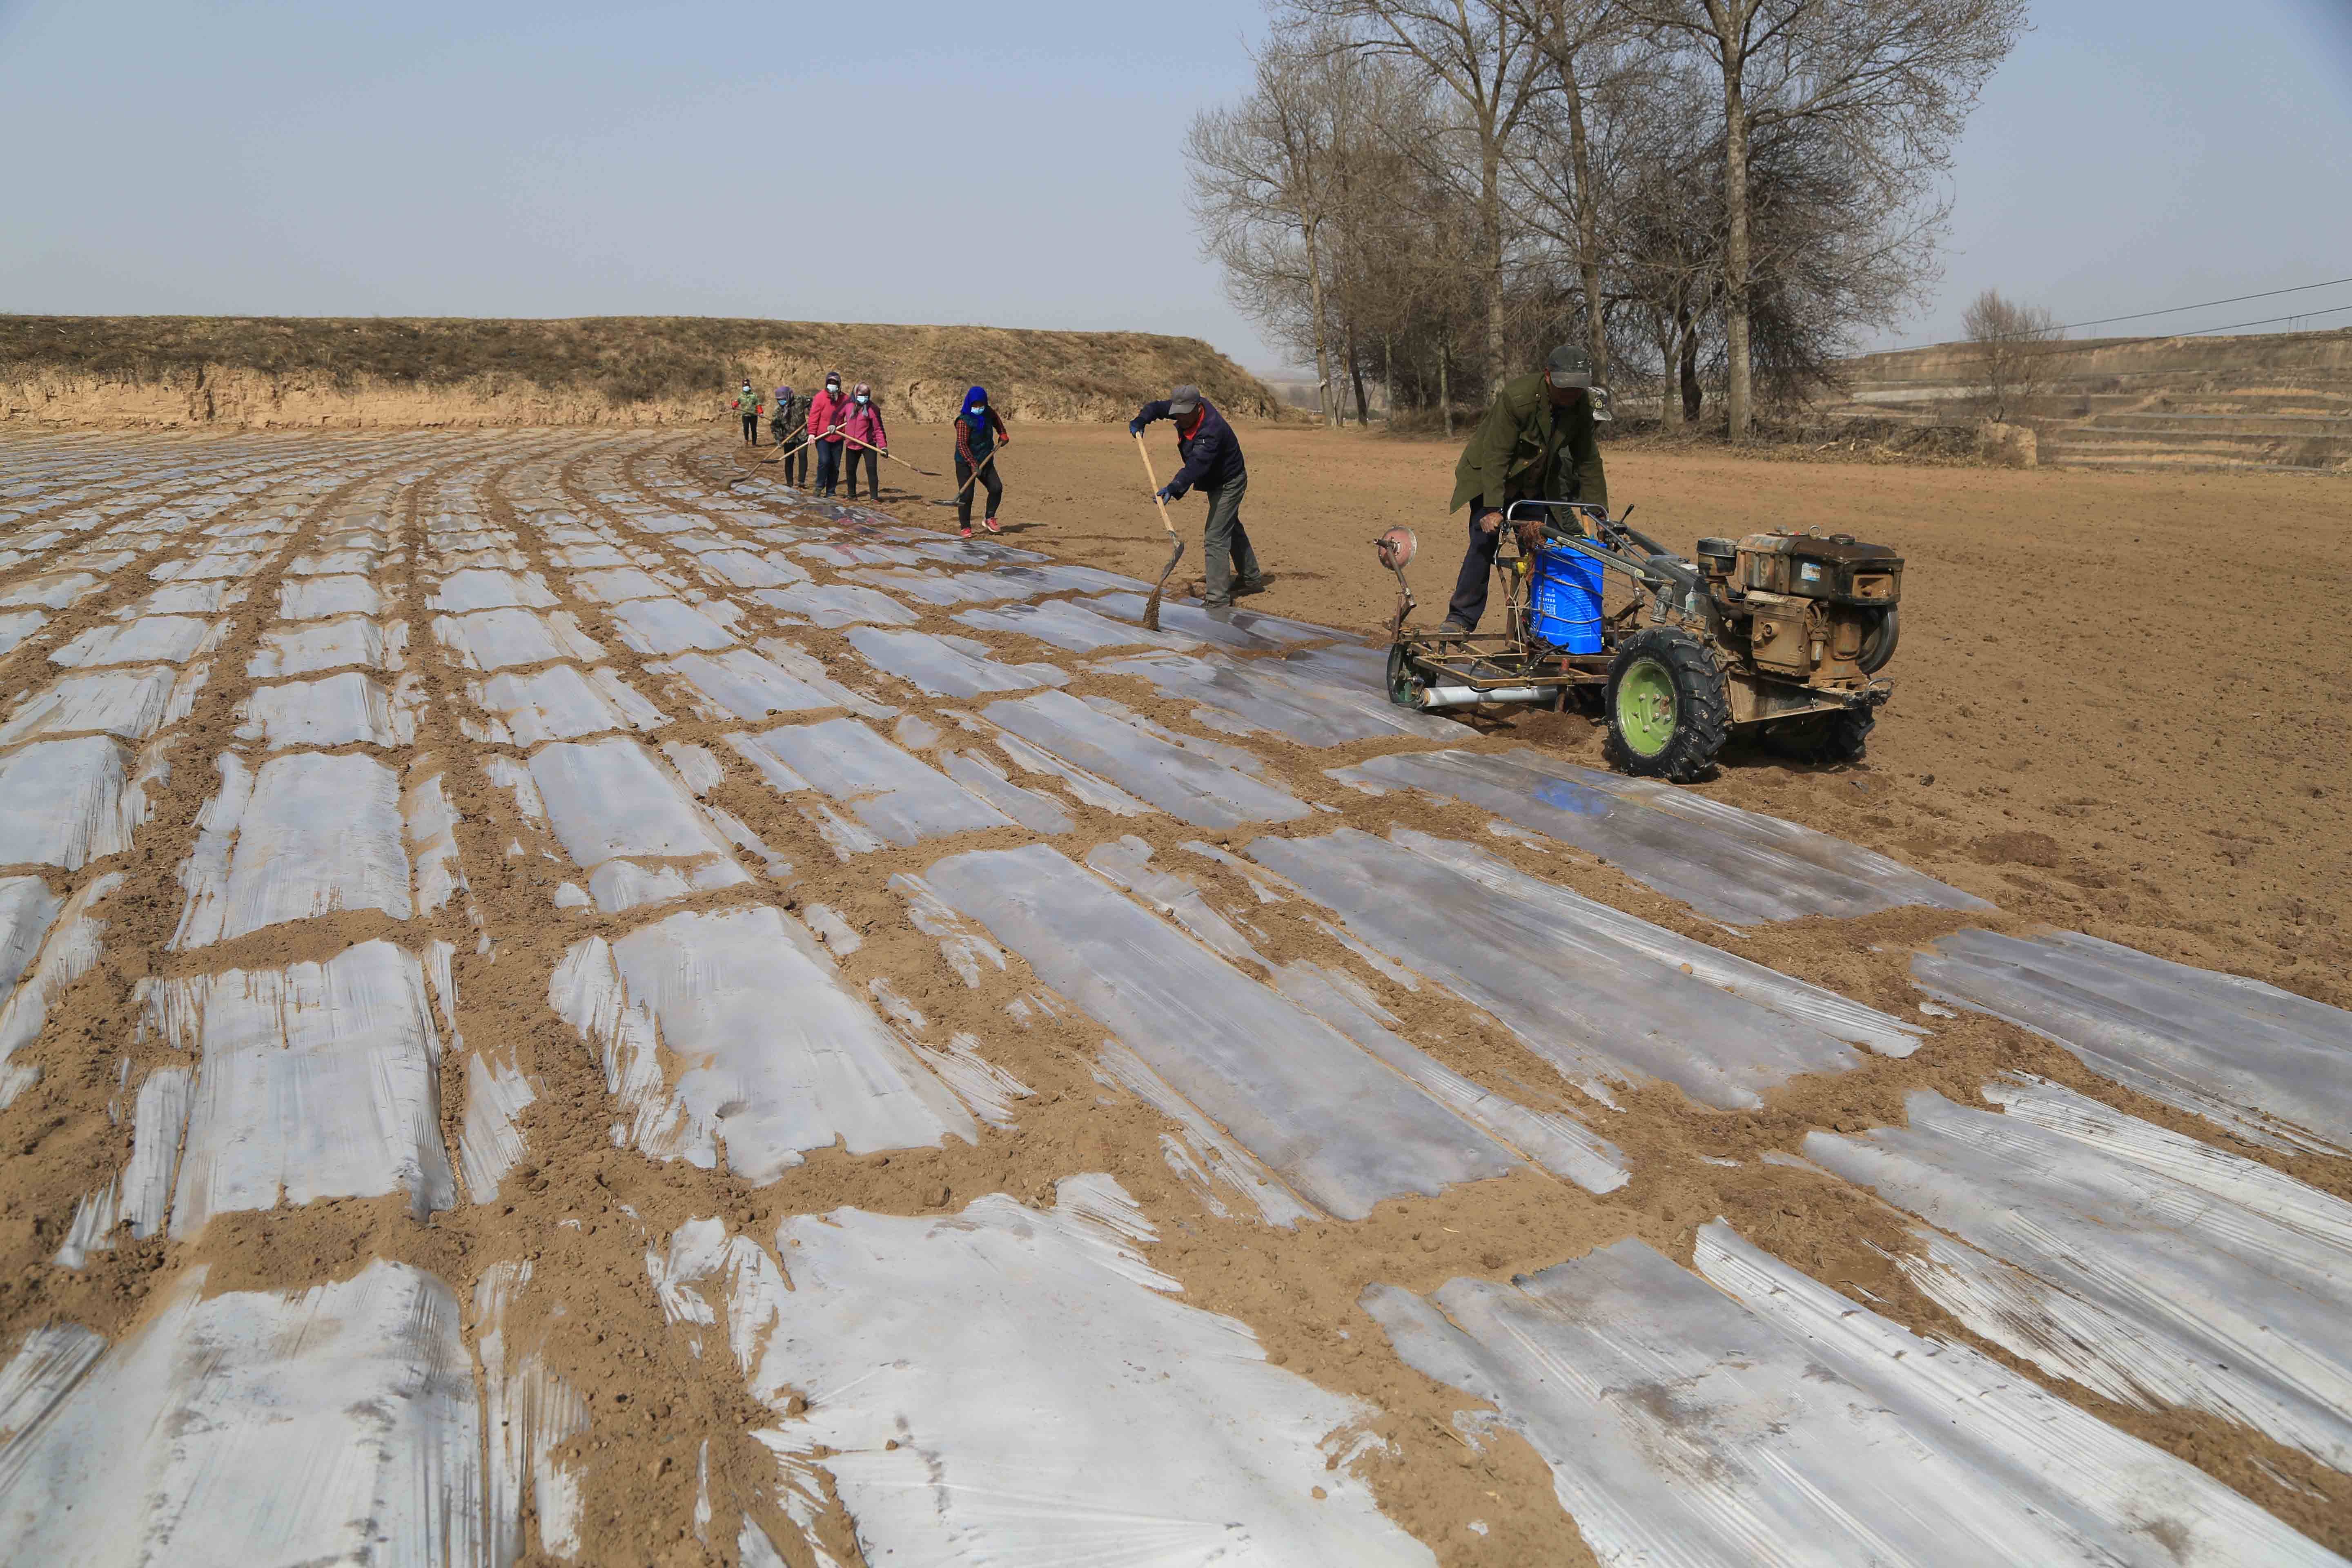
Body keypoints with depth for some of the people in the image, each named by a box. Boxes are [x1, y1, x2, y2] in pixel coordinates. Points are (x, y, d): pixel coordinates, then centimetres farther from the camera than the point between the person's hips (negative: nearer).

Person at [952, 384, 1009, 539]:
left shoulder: (988, 413, 1)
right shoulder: (964, 421, -19)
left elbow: (997, 419, 28)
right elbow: (962, 445, -27)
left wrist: (1003, 434, 24)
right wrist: (973, 464, -36)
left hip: (985, 461, 6)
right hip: (965, 463, -6)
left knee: (997, 488, -9)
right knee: (966, 496, -9)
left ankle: (989, 518, 9)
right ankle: (965, 527, 5)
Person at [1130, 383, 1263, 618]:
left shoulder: (1212, 431, -37)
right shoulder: (1189, 407, -11)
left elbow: (1196, 465, -50)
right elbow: (1158, 407, 5)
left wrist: (1174, 488, -61)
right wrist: (1141, 419, -13)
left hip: (1229, 484, -11)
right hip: (1218, 482, 11)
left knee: (1215, 539, -19)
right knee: (1232, 529, 26)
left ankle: (1218, 601, -21)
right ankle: (1251, 579, 46)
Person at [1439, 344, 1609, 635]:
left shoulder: (1582, 405, -11)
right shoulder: (1517, 397, -30)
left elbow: (1588, 461, -1)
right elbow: (1495, 455, -29)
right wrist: (1493, 509, -34)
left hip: (1537, 485, 6)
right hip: (1491, 477, -6)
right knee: (1485, 542, -16)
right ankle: (1461, 619, -10)